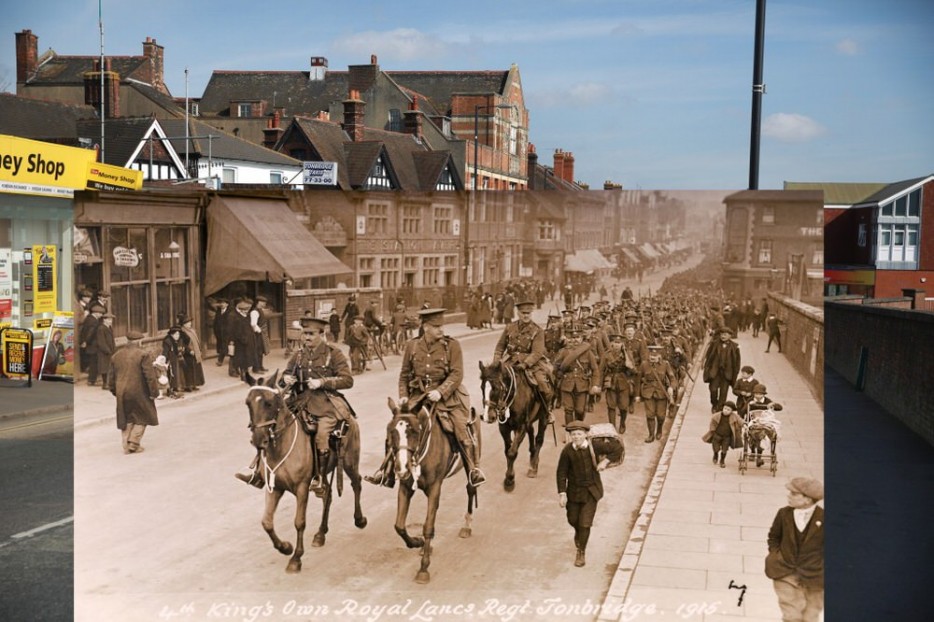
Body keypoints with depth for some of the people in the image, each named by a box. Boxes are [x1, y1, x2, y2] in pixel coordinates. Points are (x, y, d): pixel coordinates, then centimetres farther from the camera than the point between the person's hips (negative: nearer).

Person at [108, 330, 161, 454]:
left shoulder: (116, 355, 9)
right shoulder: (143, 354, -10)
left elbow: (111, 376, 15)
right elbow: (150, 376, -14)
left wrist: (114, 391, 25)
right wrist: (154, 392, -7)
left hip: (121, 393, 5)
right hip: (138, 393, -5)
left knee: (127, 419, 16)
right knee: (142, 417, 10)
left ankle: (126, 446, 15)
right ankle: (134, 444, 3)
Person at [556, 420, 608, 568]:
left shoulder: (594, 446, -14)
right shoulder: (567, 451, -18)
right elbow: (561, 473, -12)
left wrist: (605, 461, -15)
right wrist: (562, 494, -16)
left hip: (591, 490, -1)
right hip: (574, 490, 1)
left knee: (585, 523, -4)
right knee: (572, 519, 19)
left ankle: (581, 553, 17)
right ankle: (579, 533, 56)